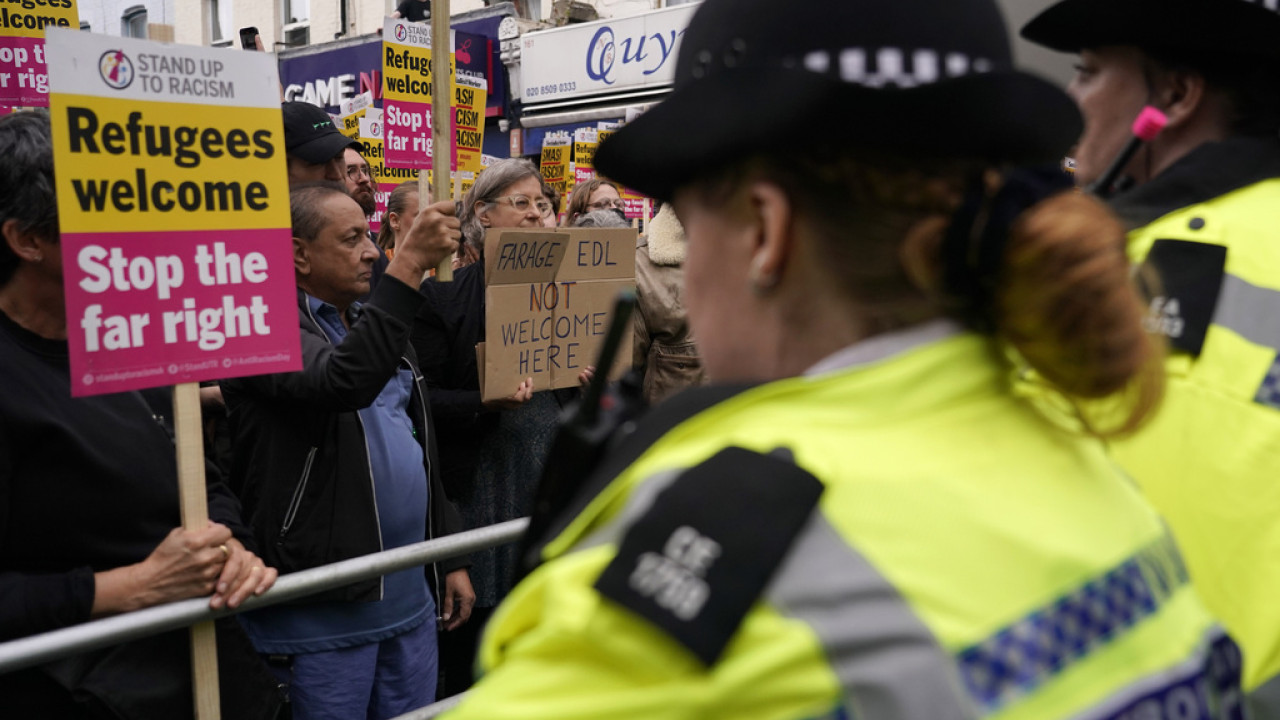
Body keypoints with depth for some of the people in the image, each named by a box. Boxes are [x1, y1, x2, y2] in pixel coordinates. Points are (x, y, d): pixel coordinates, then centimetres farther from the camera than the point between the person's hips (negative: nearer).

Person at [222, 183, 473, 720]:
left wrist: (450, 559, 16)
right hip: (320, 611, -7)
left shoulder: (373, 322, 15)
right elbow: (341, 383, -32)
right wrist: (410, 264, -30)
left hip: (410, 598, 7)